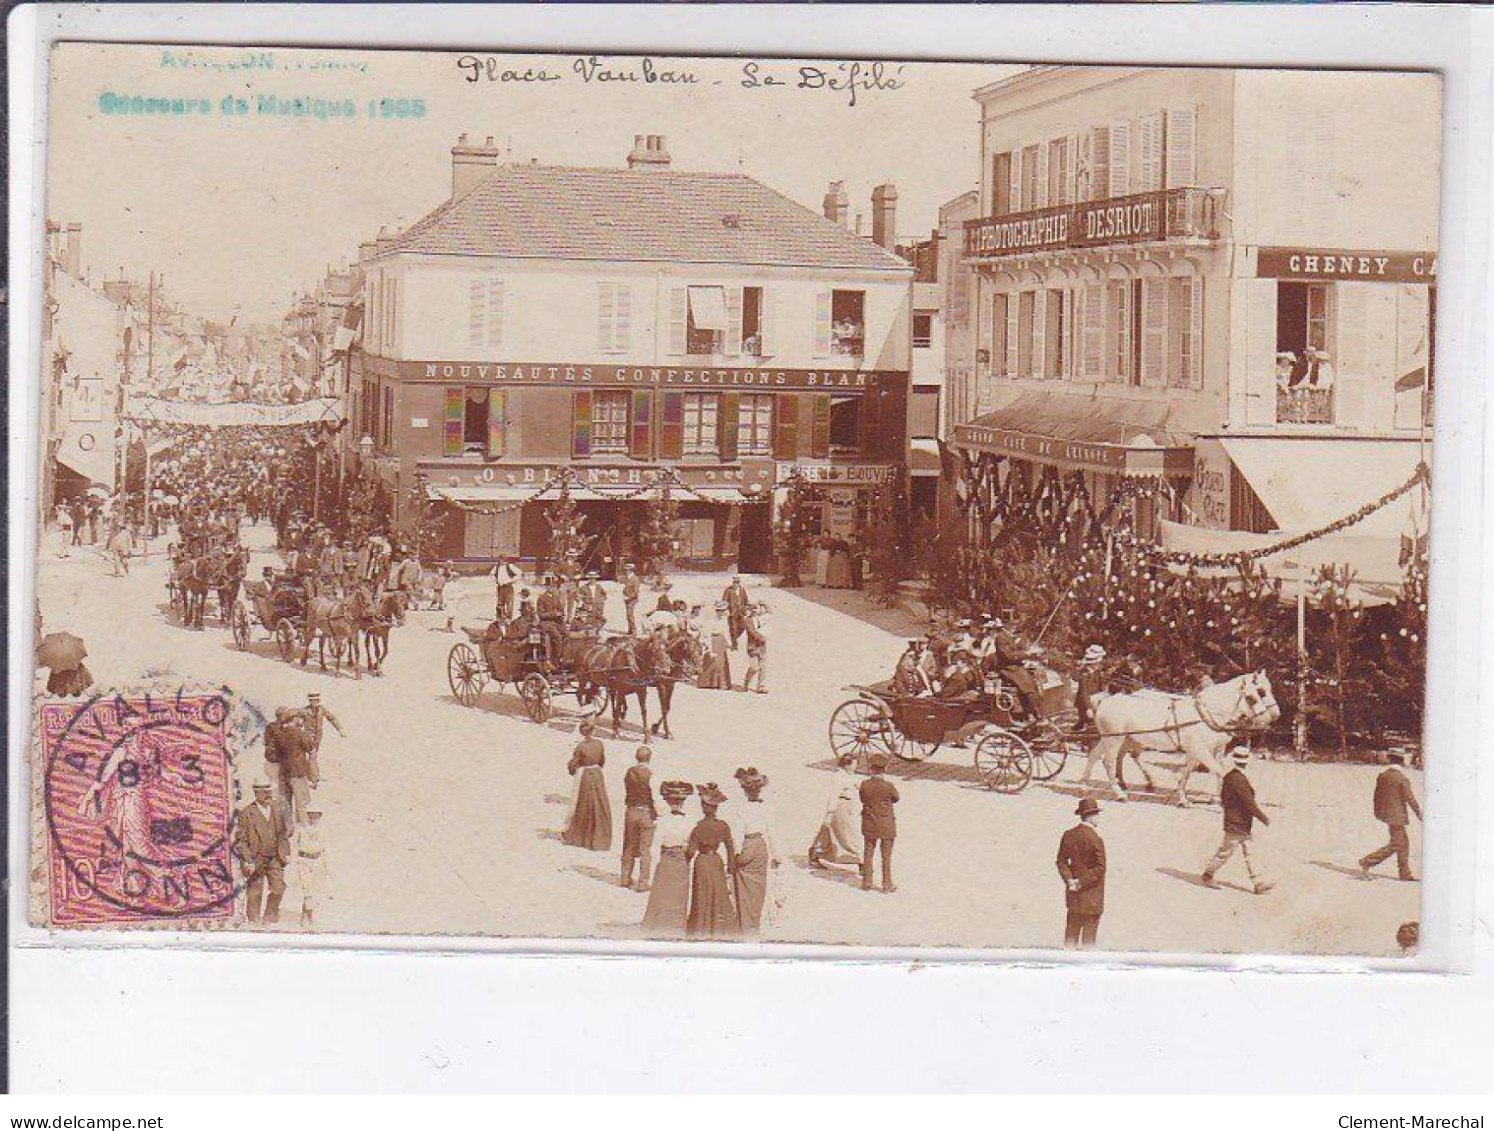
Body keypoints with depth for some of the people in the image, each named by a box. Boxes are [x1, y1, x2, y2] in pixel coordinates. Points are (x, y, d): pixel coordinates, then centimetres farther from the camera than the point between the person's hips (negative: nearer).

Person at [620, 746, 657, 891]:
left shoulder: (629, 772, -3)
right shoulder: (650, 775, -17)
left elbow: (626, 792, 3)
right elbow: (654, 797, -14)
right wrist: (656, 814, -1)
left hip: (631, 811, 4)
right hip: (646, 813, -4)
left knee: (629, 847, 19)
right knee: (645, 849, 5)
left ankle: (626, 878, 28)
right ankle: (642, 882, 7)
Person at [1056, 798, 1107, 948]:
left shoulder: (1068, 835, 0)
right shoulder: (1096, 838, -19)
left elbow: (1061, 861, 4)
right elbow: (1100, 868, -19)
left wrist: (1069, 879, -3)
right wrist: (1082, 882, -13)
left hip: (1073, 893, 6)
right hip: (1092, 895, -6)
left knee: (1072, 928, 16)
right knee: (1089, 929, 4)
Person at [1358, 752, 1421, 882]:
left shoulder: (1382, 775, 3)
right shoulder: (1402, 779, -17)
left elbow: (1377, 795, 11)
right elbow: (1410, 798, -14)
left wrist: (1377, 812, 22)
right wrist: (1419, 813, -2)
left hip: (1385, 813, 8)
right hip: (1396, 815, -8)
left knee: (1404, 842, 16)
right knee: (1395, 845, -2)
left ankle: (1405, 873, 18)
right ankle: (1367, 862, -8)